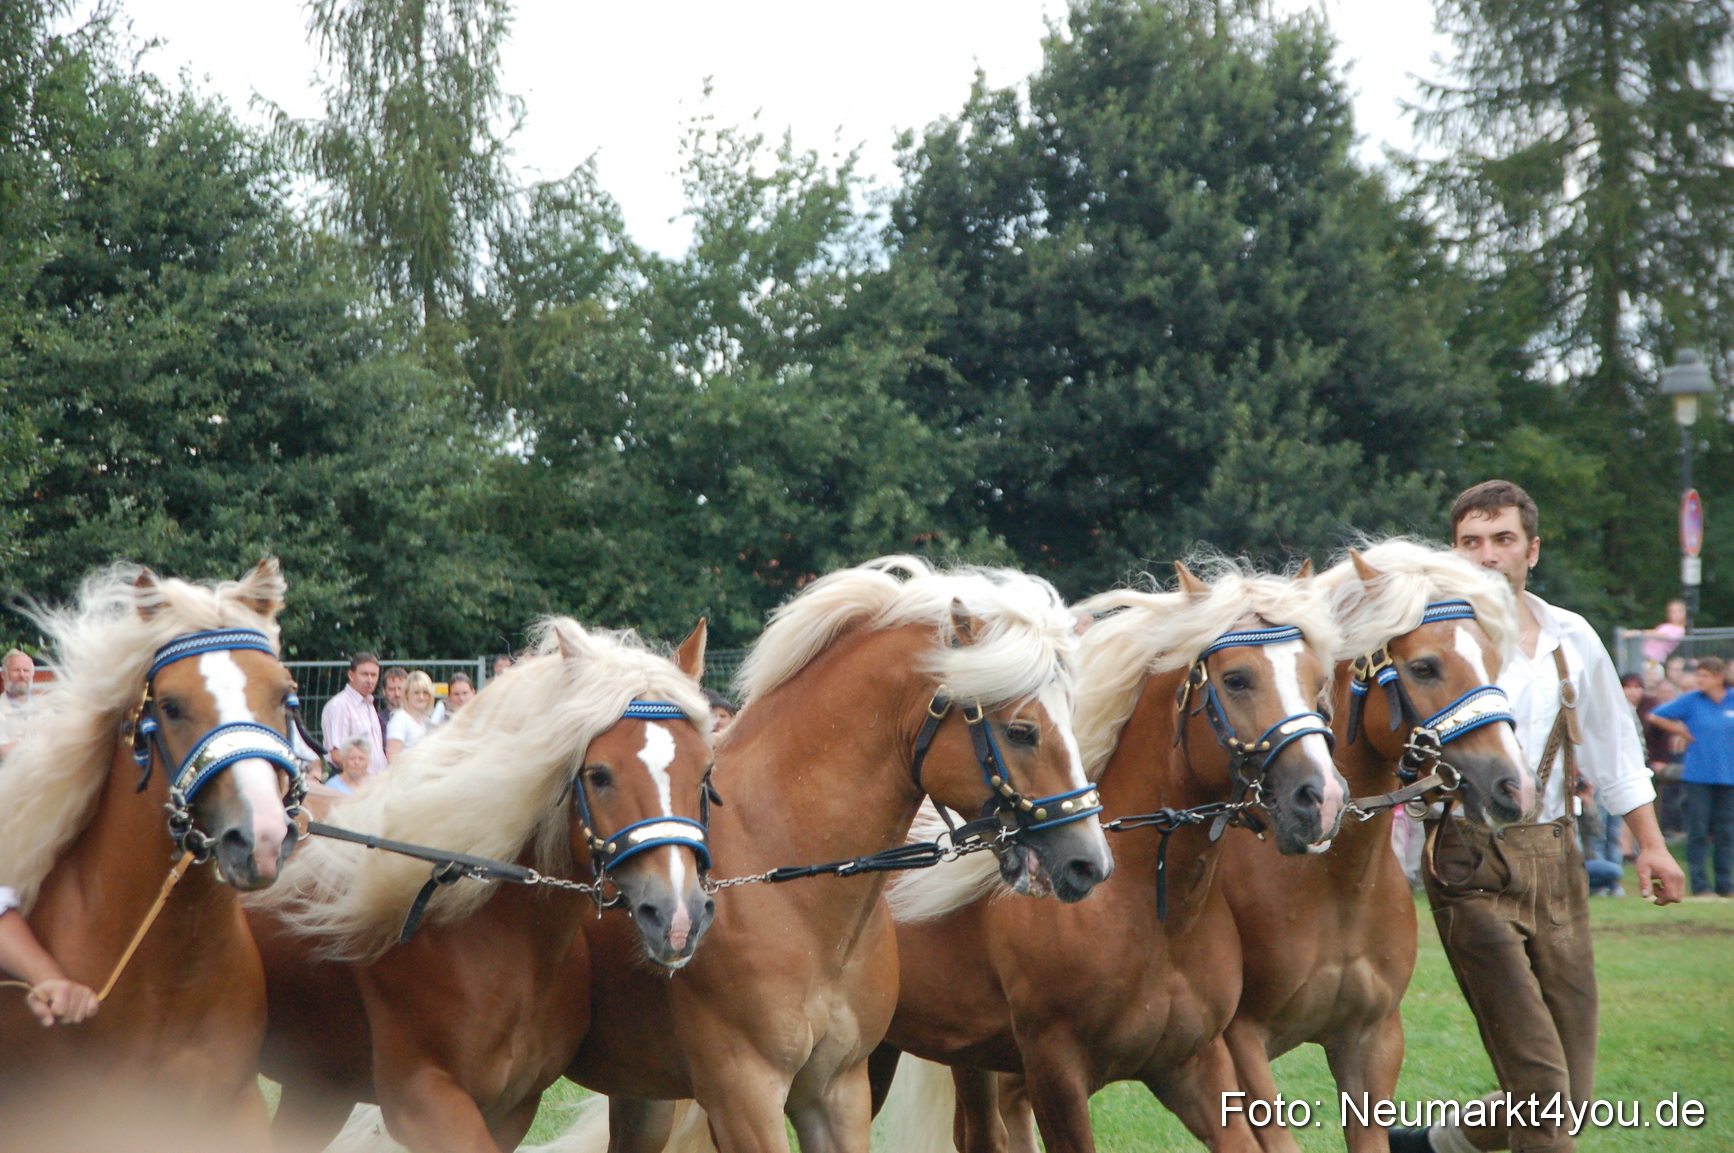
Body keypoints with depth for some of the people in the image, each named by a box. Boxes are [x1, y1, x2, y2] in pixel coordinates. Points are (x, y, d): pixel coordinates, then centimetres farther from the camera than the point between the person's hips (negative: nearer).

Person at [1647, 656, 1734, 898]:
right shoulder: (1691, 701, 0)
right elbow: (1655, 717, 4)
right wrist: (1680, 731, 5)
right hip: (1698, 776, -2)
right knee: (1698, 832, -2)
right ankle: (1699, 885, 2)